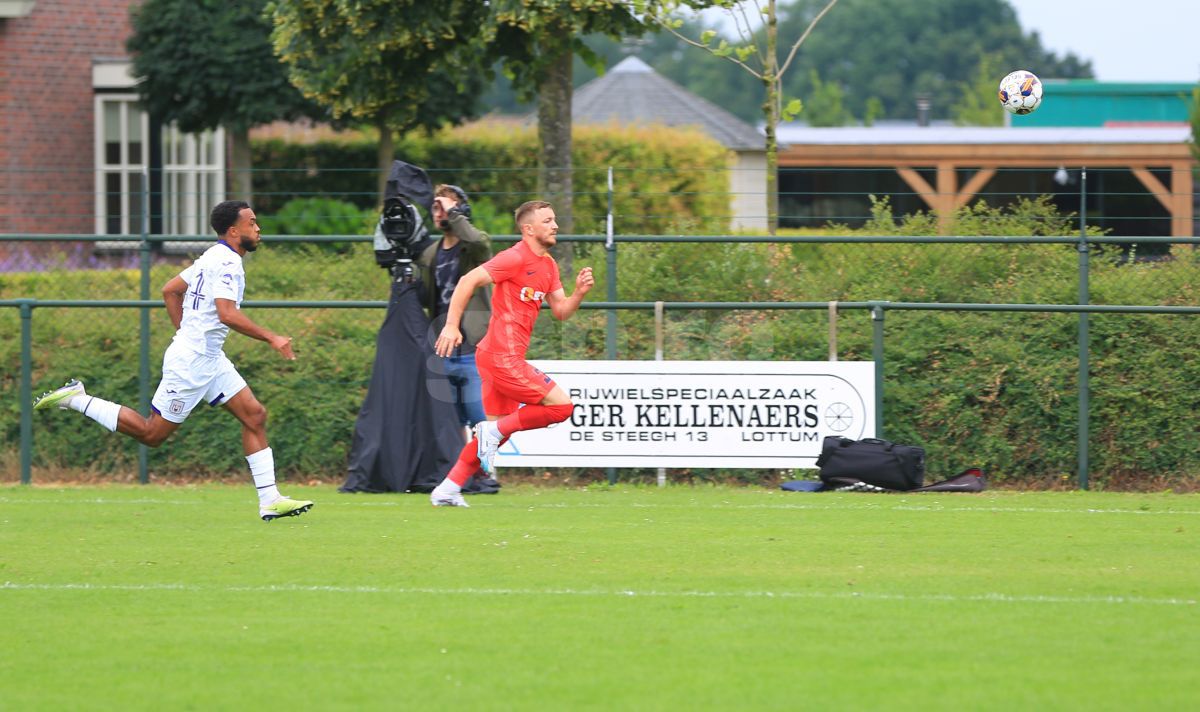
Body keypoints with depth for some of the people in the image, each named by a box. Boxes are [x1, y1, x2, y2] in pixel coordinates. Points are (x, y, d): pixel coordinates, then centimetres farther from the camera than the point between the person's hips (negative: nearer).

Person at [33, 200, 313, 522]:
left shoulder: (214, 257, 14)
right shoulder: (228, 262, -17)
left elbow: (170, 290, 22)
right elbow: (227, 314, -30)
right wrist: (271, 338, -24)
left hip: (210, 359, 10)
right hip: (191, 362, -10)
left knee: (255, 415, 3)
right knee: (151, 433, -4)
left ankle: (269, 501, 1)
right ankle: (77, 400, 6)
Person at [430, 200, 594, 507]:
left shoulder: (548, 265, 16)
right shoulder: (516, 258, -13)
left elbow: (560, 311, 17)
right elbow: (468, 281, -16)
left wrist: (579, 292, -3)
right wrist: (452, 325, -21)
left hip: (509, 357, 10)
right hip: (503, 357, -10)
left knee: (499, 429, 13)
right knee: (562, 406, -10)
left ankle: (448, 490, 15)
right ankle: (493, 431, -5)